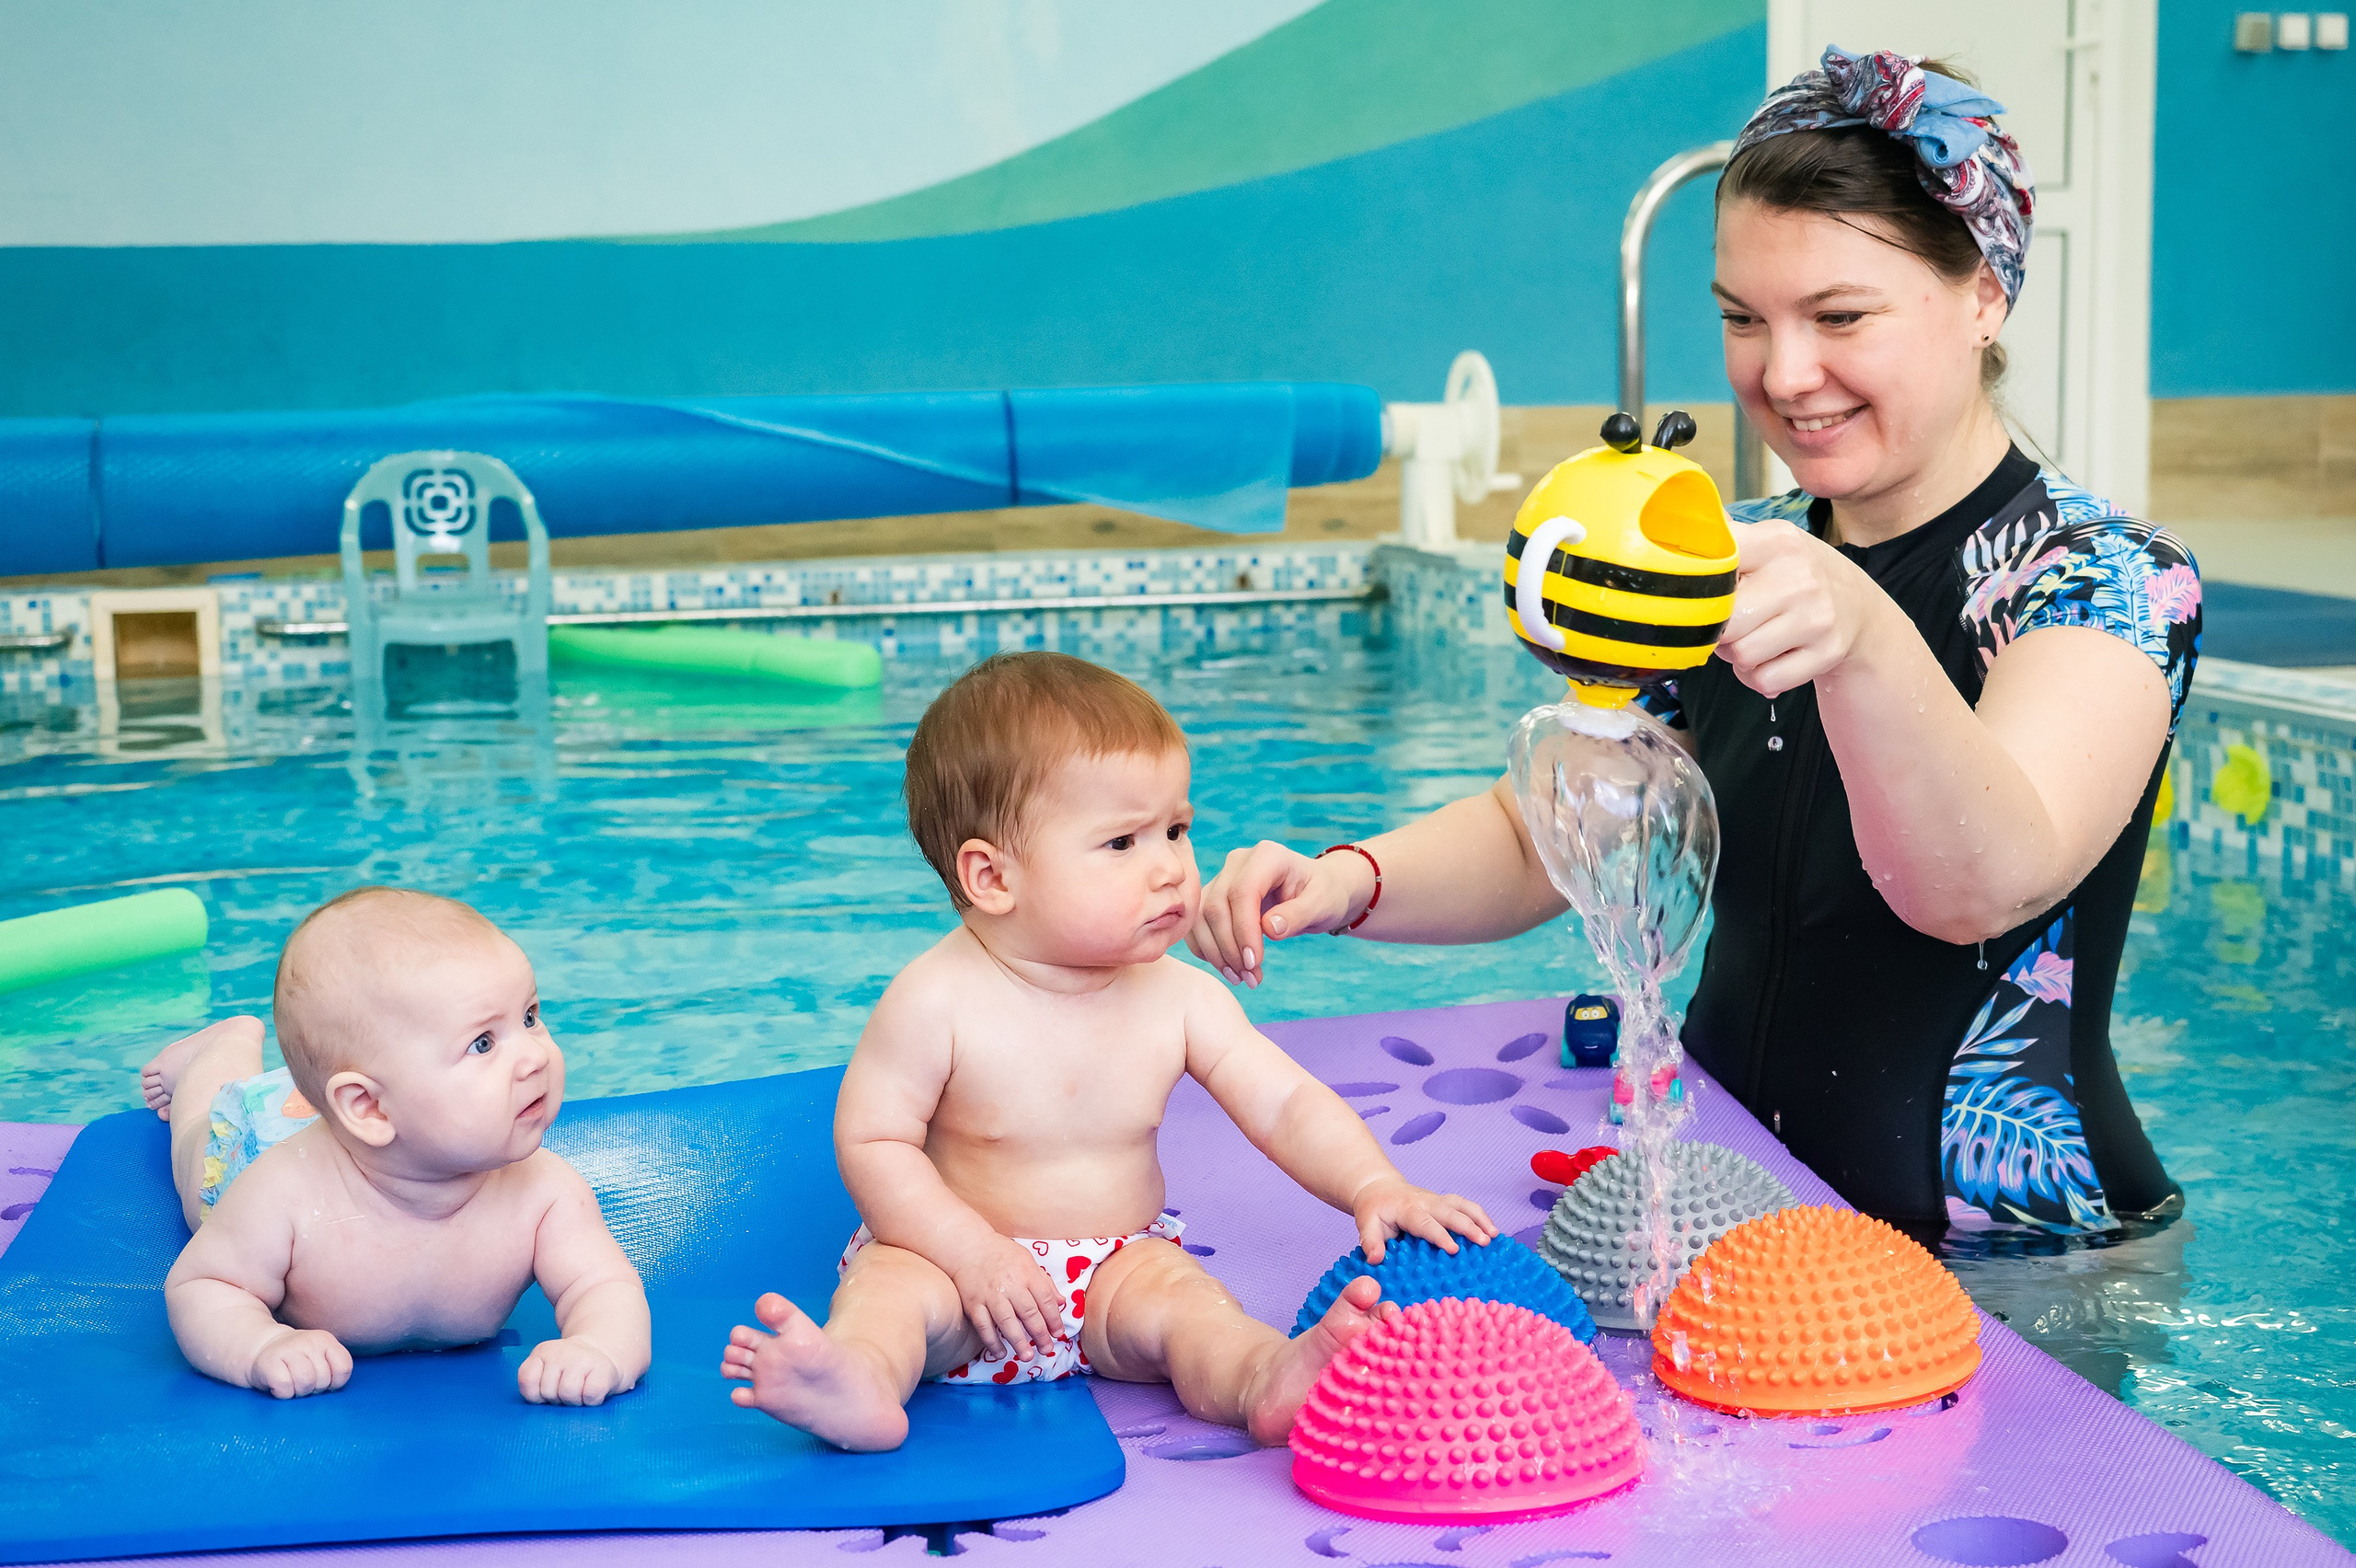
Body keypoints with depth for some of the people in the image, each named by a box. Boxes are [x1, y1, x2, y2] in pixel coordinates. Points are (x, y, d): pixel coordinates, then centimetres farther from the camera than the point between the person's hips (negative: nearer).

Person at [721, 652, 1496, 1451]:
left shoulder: (1182, 1000, -5)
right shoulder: (939, 1002, -17)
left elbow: (1287, 1105, -5)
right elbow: (873, 1142, -14)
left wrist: (1373, 1185, -23)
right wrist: (975, 1252, -23)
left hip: (1115, 1270, 3)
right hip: (956, 1250, -2)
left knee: (1177, 1294, -25)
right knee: (891, 1284, -30)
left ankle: (1265, 1376, -51)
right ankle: (860, 1381, -58)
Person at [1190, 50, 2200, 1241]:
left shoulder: (2111, 578, -12)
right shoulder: (1756, 562, 8)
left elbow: (1983, 886, -30)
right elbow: (1535, 839, 9)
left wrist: (1864, 640, -50)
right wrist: (1347, 882, -12)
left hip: (2024, 1277, -5)